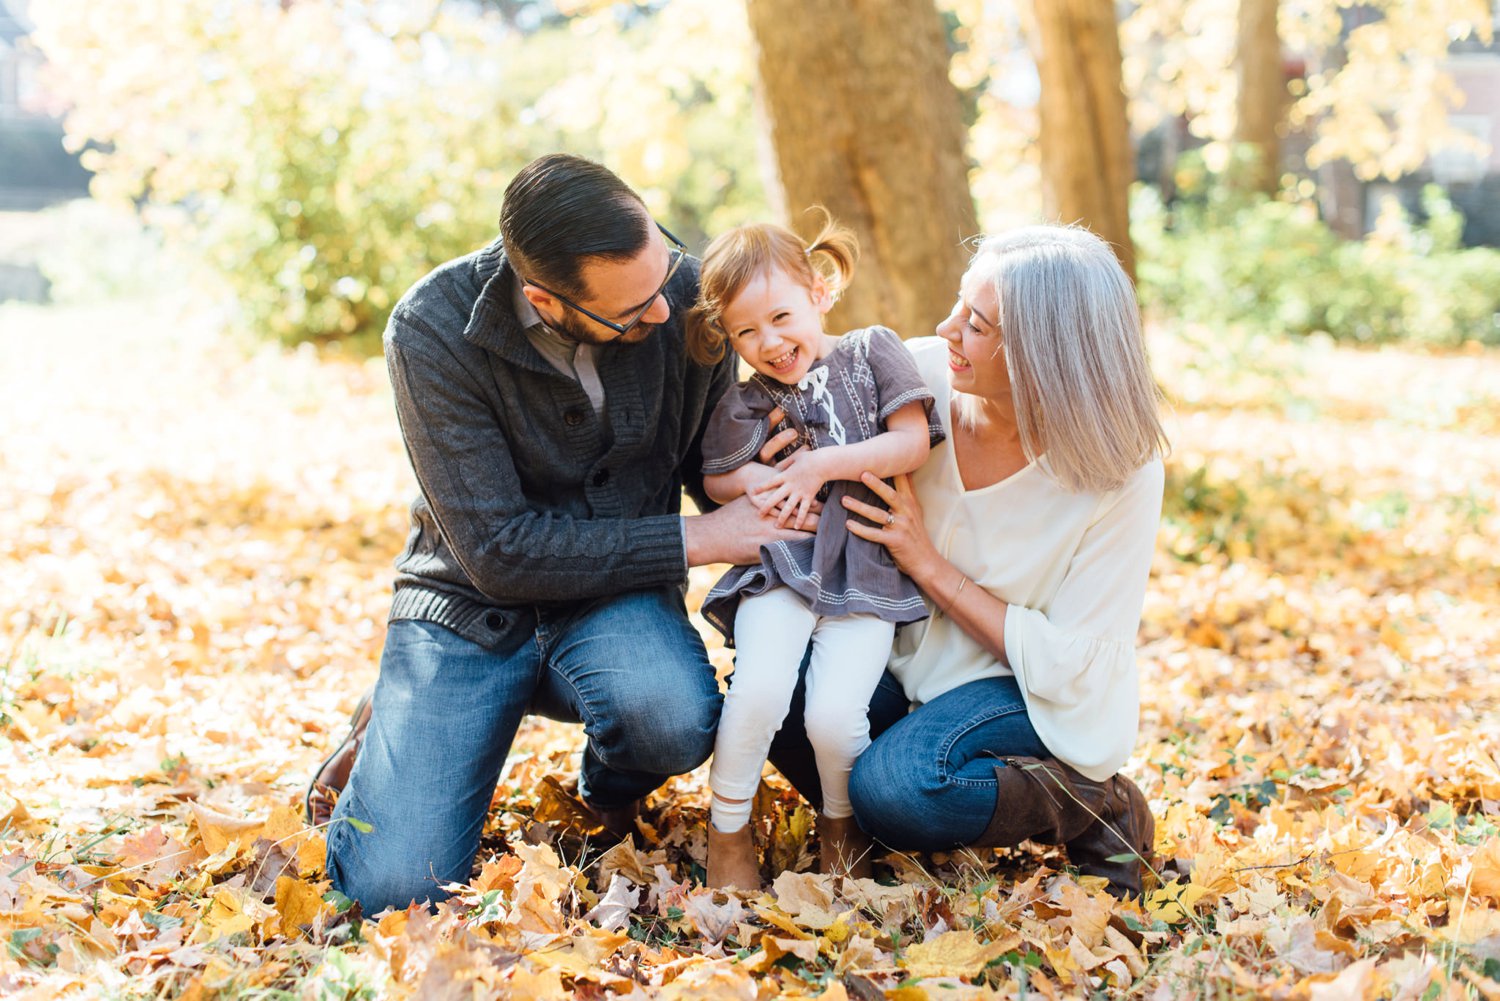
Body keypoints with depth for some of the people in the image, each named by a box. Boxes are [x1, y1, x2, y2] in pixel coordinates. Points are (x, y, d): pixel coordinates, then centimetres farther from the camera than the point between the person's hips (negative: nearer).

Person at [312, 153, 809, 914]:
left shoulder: (683, 289, -12)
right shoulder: (432, 331, -21)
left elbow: (710, 461, 7)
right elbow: (499, 552, -22)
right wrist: (693, 540, -22)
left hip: (615, 597, 2)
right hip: (470, 603, -2)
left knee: (674, 717, -34)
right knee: (391, 886, -17)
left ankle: (611, 791, 4)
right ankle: (393, 736, 18)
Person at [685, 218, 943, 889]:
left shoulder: (871, 351, 7)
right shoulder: (745, 404, 8)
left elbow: (914, 442, 0)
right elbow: (717, 479, 18)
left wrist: (822, 465, -7)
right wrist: (755, 483, -5)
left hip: (865, 573, -1)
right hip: (780, 565, 1)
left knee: (835, 714, -19)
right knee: (760, 686, -26)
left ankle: (841, 822, 14)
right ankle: (727, 832, -4)